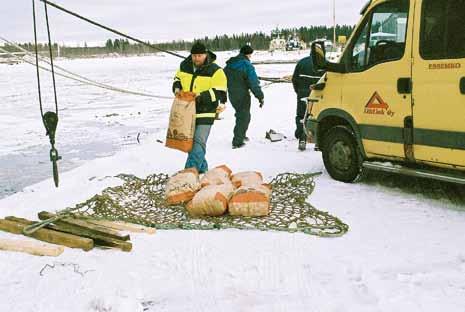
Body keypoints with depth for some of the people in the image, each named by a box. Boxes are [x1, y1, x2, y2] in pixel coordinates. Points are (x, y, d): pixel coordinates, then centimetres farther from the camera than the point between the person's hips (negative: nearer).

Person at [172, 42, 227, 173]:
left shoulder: (215, 71, -13)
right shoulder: (184, 66, 4)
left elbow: (219, 92, -17)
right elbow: (177, 78, 22)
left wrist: (201, 96, -27)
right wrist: (177, 88, 0)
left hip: (204, 114, -6)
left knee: (199, 142, -14)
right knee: (190, 141, 15)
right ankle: (202, 167, 31)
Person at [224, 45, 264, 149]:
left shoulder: (229, 64, 5)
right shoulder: (247, 65, -17)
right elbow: (254, 83, -18)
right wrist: (260, 97, -12)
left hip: (231, 95, 7)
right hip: (242, 96, -7)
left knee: (241, 114, 25)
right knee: (243, 117, 3)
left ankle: (242, 135, 35)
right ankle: (237, 142, 3)